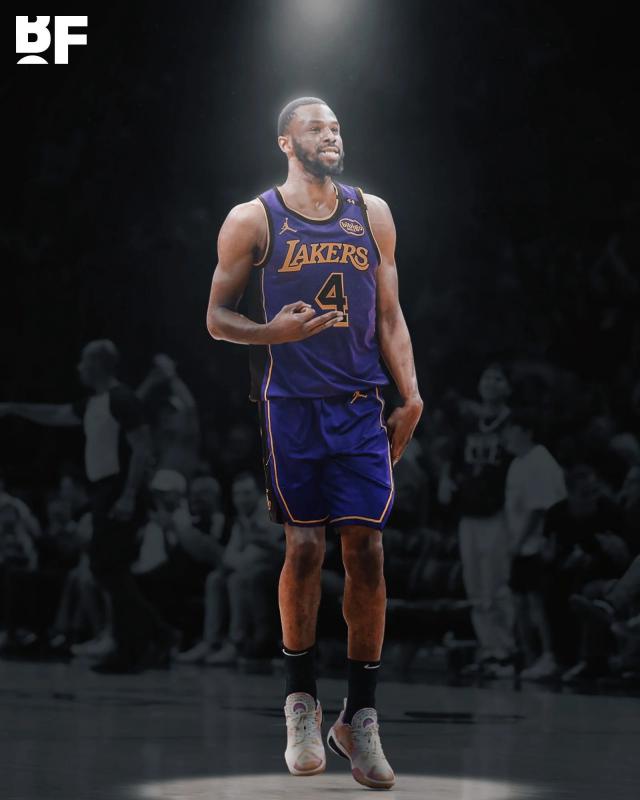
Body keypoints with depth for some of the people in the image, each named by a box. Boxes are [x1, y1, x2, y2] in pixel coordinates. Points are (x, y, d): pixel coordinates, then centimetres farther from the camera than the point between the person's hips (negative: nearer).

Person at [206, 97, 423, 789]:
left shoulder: (372, 214, 11)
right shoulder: (252, 220, 2)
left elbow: (389, 315, 14)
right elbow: (217, 317, 4)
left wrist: (409, 396, 3)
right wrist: (272, 331, -16)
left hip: (361, 408, 2)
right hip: (290, 406, -2)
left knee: (366, 551, -3)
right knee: (304, 549, -1)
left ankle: (359, 717, 4)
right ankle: (301, 704, 15)